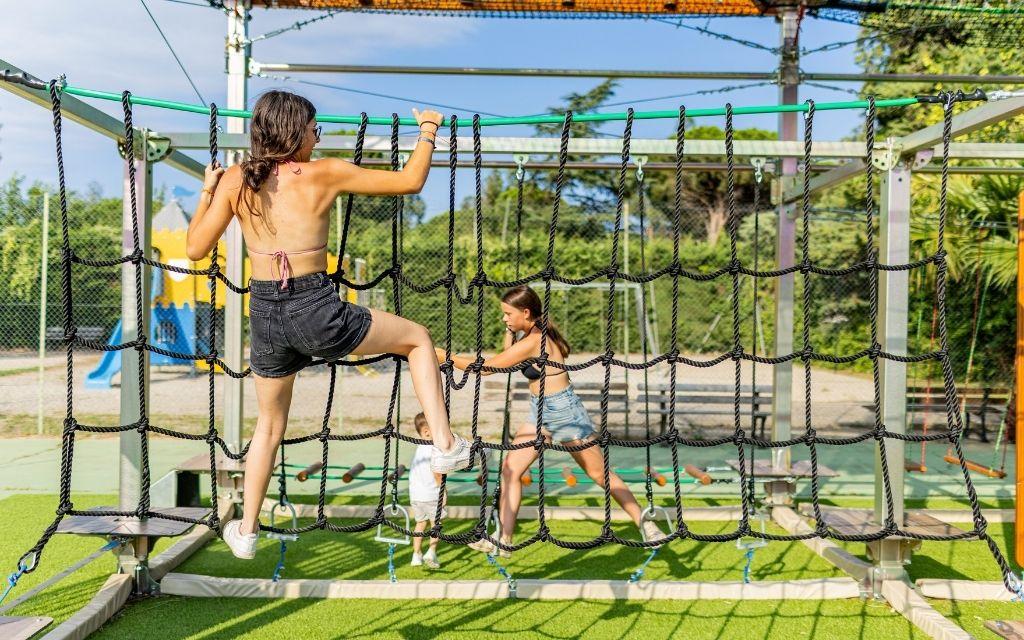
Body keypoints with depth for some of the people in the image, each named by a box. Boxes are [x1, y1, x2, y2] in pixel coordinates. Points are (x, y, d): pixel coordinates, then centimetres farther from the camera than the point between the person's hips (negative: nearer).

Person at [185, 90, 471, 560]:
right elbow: (410, 182, 2)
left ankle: (246, 532, 38)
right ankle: (444, 446, 14)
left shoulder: (235, 180, 3)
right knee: (417, 338, 19)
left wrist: (205, 193, 19)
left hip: (265, 313, 4)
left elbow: (195, 249, 6)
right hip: (316, 310, -4)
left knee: (269, 424, 26)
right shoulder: (325, 174, -5)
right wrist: (428, 130, 17)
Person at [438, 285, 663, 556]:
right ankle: (504, 541, 5)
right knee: (510, 469, 1)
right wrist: (510, 331, 4)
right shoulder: (534, 333, 4)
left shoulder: (534, 340, -23)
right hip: (541, 413, 9)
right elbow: (509, 358, 16)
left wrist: (444, 355, -15)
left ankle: (645, 524, 18)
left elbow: (486, 367, -21)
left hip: (564, 412, -9)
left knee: (600, 474, 3)